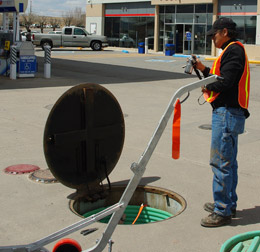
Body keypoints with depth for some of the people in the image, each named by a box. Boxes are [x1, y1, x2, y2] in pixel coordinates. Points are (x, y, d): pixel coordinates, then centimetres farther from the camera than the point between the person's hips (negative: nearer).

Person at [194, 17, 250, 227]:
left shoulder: (233, 50, -13)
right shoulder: (233, 51, 21)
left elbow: (225, 82, -23)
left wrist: (207, 86, -5)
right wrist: (204, 69, 11)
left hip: (227, 113, -11)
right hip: (229, 113, 11)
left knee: (221, 162, -8)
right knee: (229, 162, 17)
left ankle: (223, 212, -2)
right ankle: (229, 204, 29)